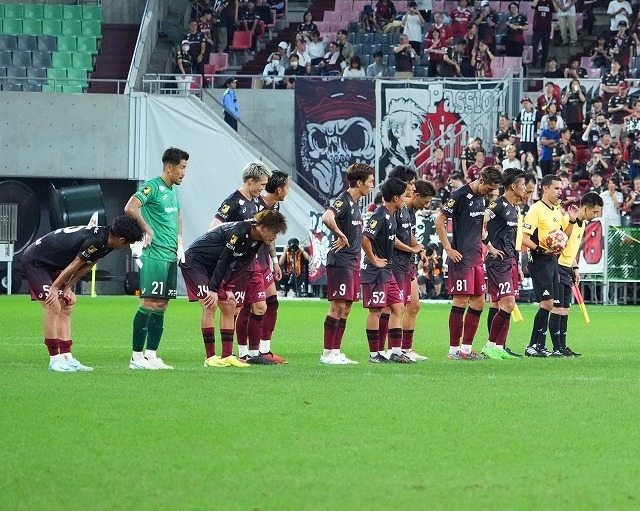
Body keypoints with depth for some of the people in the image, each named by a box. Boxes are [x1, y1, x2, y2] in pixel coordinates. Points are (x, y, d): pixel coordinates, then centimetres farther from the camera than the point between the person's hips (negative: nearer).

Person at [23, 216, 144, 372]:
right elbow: (74, 266, -22)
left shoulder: (105, 241, 0)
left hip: (52, 264, 10)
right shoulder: (95, 241, -31)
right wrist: (54, 288, -12)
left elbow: (86, 266, 7)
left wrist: (68, 288, 2)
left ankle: (66, 357, 5)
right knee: (53, 308, -15)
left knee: (66, 309, 6)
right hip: (34, 262, -10)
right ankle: (54, 360, -11)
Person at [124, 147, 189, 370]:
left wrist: (178, 239, 23)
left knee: (161, 305, 8)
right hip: (155, 255, -9)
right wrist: (148, 230, -18)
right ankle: (137, 357, -8)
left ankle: (151, 356, 11)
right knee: (149, 303, -10)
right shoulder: (152, 187, -10)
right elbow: (130, 208, -23)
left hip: (171, 257, 9)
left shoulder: (172, 191, 17)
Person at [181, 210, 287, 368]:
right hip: (194, 261, -10)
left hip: (212, 267, 10)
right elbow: (224, 260, -27)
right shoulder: (240, 231, -29)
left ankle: (227, 356, 4)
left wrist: (228, 288, -4)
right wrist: (213, 289, -24)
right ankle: (210, 357, -14)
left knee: (229, 306, 4)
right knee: (209, 306, -18)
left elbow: (235, 265, 5)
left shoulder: (257, 241, -1)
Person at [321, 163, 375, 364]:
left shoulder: (355, 203, 16)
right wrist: (340, 235, -23)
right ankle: (327, 353, -7)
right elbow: (327, 217, -33)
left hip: (353, 261, 10)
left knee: (345, 308, 9)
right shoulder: (343, 201, -13)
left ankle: (336, 351, 13)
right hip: (340, 261, -10)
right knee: (338, 306, -9)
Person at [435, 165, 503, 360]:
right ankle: (454, 349, -3)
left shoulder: (480, 198, 15)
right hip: (461, 257, -9)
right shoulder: (460, 195, -11)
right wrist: (448, 249, -16)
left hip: (476, 258, 9)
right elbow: (439, 221, -13)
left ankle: (467, 347, 15)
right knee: (461, 302, -8)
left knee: (478, 303, 8)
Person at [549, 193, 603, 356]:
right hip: (557, 268, -9)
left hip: (567, 270, 9)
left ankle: (563, 347, 13)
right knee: (557, 308, -10)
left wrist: (575, 268, 19)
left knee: (565, 310, 10)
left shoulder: (582, 223, 13)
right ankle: (557, 348, -9)